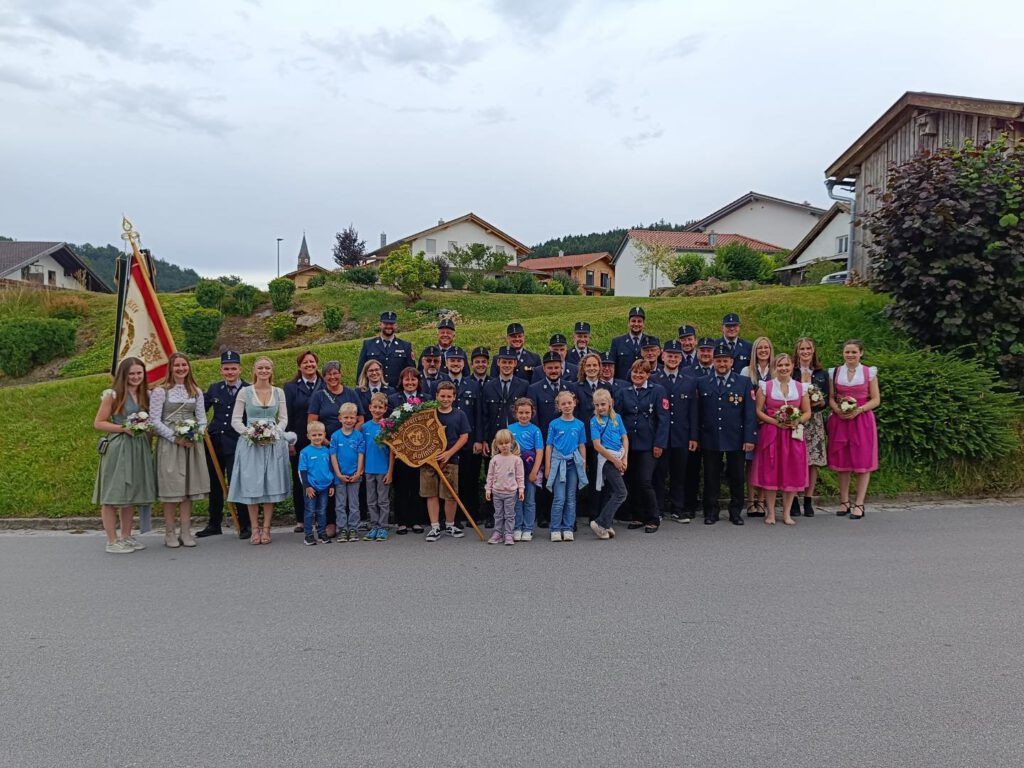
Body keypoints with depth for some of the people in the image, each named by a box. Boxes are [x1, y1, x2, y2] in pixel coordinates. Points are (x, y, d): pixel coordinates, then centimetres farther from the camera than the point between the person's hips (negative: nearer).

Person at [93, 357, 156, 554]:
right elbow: (98, 423, -6)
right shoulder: (113, 395, -5)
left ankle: (126, 536, 23)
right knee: (112, 495, 0)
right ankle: (112, 541, 7)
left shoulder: (147, 395, 10)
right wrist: (123, 428, -16)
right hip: (117, 447, -6)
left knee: (131, 494, 12)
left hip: (140, 447, 6)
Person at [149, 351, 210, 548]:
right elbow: (154, 420, -6)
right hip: (169, 445, -4)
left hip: (192, 444, 4)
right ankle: (170, 533, 8)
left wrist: (197, 435, -8)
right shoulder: (160, 391, -1)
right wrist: (175, 438, -12)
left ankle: (186, 532, 11)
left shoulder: (196, 392, 11)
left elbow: (202, 418, 11)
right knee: (171, 489, -1)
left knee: (189, 488, 5)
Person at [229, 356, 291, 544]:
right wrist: (248, 433, -12)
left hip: (273, 444, 2)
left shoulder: (279, 392, 8)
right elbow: (236, 419, 2)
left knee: (272, 486, 1)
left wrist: (274, 433, -9)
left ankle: (266, 529, 9)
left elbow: (283, 418, 8)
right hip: (251, 444, -1)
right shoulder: (245, 392, 3)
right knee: (251, 486, -2)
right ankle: (254, 529, 8)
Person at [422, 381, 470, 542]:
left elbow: (464, 437, 1)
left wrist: (448, 453, -10)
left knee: (450, 495, 3)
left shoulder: (459, 415, 4)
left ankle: (450, 525, 21)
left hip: (450, 460, 0)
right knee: (431, 494, 3)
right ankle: (435, 527, 12)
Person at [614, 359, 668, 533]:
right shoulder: (623, 393, 10)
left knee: (645, 482, -9)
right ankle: (637, 517, 23)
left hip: (648, 445, -4)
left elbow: (663, 419, -4)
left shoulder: (658, 390, 0)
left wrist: (659, 444, -9)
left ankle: (652, 520, 6)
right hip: (628, 444, 4)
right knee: (633, 481, 8)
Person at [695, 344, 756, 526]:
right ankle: (711, 512, 18)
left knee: (737, 478, 8)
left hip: (736, 439, 0)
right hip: (710, 439, 1)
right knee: (711, 478, 7)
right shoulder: (702, 382, 6)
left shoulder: (744, 382, 4)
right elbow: (697, 412, 5)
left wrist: (749, 438, -8)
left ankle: (736, 512, 21)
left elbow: (750, 413, -1)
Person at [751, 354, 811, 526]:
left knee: (792, 474, 2)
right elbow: (758, 411, -1)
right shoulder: (765, 386, 1)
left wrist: (797, 421, -11)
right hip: (771, 433, -2)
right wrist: (776, 422, -13)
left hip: (793, 434, 2)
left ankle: (787, 513, 14)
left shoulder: (801, 387, 7)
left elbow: (807, 413, 9)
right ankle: (770, 513, 9)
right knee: (770, 472, -1)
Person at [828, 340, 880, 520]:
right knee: (842, 461, 4)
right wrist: (838, 410, -12)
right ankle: (844, 501, 13)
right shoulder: (835, 373, 8)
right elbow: (831, 398, 8)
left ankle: (859, 504, 1)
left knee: (862, 461, -2)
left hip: (862, 420, -2)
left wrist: (859, 410, -15)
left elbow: (876, 400, 0)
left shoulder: (869, 372, 3)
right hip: (840, 420, 2)